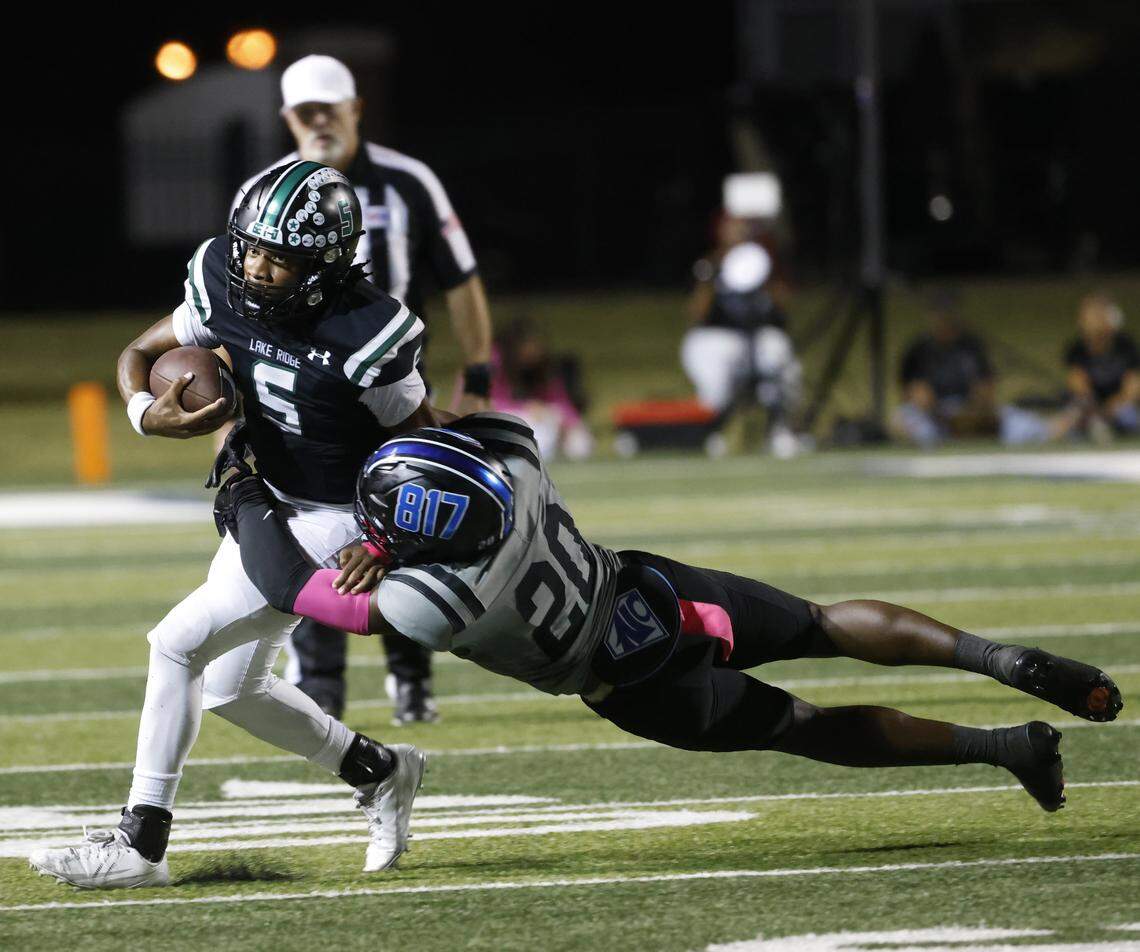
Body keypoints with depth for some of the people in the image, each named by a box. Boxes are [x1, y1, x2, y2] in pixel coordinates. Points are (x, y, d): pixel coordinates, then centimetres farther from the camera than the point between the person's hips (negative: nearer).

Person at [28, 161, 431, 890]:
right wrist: (149, 414, -19)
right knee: (230, 689, 15)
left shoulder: (365, 337, -27)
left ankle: (142, 843, -9)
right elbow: (139, 354, 3)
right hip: (266, 503, 8)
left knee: (178, 643, -15)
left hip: (334, 526, -8)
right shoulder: (225, 288, -11)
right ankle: (381, 774, 36)